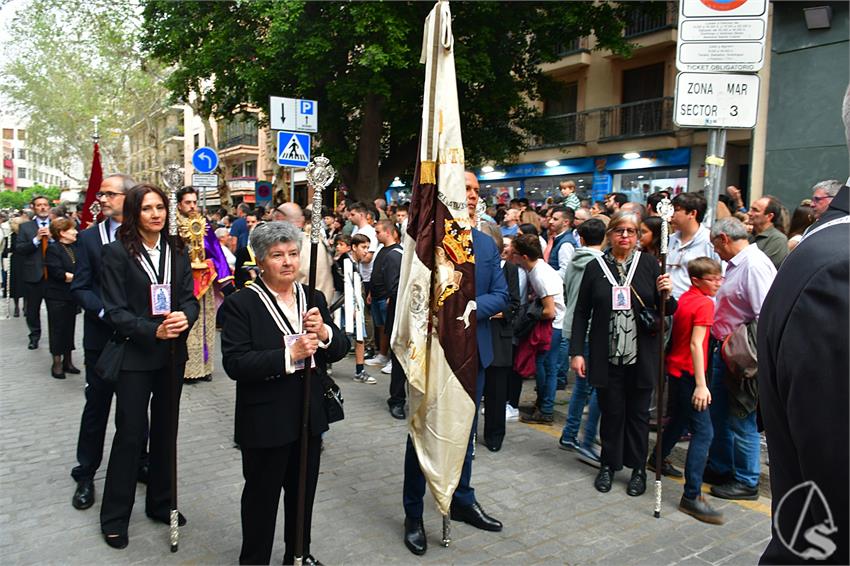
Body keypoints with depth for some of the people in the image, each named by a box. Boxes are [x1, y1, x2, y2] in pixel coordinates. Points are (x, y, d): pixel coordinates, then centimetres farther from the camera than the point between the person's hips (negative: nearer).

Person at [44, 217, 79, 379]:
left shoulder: (73, 248, 11)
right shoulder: (53, 249, -11)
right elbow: (58, 273, -21)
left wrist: (69, 276, -12)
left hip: (71, 295, 6)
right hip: (57, 296, -6)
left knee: (69, 328, 11)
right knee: (57, 329, 2)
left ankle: (67, 360, 21)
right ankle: (57, 363, 10)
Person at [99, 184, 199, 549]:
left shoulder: (177, 250, 4)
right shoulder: (117, 252, -8)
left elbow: (190, 298, 3)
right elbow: (115, 310, -11)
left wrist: (185, 317, -19)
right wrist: (153, 330, -24)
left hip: (173, 354, 4)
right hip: (135, 355, -4)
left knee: (165, 430, 15)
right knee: (131, 433, 2)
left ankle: (161, 503, 31)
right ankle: (114, 516, 20)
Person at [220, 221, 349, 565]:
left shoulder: (313, 299, 4)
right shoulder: (241, 304, -12)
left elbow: (340, 349, 3)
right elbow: (234, 364, -21)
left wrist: (324, 332, -18)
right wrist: (290, 356, -27)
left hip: (310, 417, 5)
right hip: (266, 421, -5)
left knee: (303, 493, 22)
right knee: (262, 497, 13)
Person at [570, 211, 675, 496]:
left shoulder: (649, 264, 0)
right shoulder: (595, 268, 1)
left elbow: (667, 311, 4)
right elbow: (581, 313, 3)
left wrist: (667, 294, -18)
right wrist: (576, 352, -2)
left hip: (642, 355, 0)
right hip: (607, 356, 0)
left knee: (638, 413, 12)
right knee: (611, 412, 10)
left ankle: (638, 468, 27)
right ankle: (608, 465, 27)